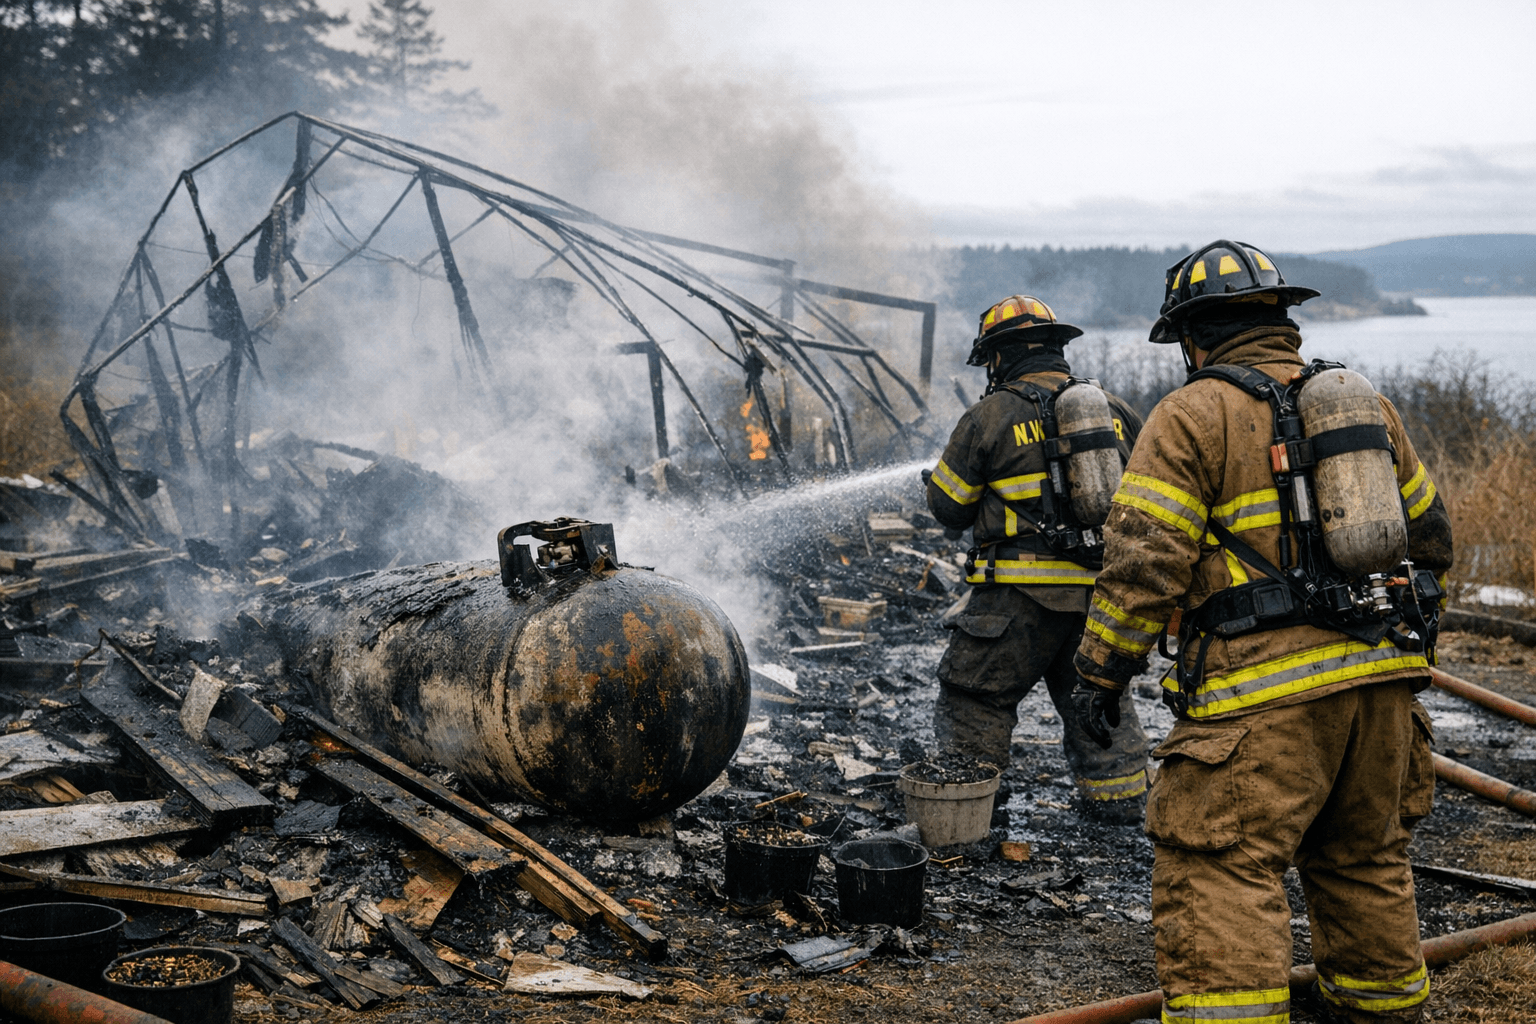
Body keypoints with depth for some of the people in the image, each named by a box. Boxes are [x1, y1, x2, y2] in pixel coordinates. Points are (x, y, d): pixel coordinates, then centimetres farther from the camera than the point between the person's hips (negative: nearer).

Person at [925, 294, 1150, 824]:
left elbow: (948, 505, 1)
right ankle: (1119, 798, 24)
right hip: (1102, 592, 5)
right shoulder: (1115, 411, 8)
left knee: (975, 698, 8)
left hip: (1024, 593, -5)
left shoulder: (991, 416, -6)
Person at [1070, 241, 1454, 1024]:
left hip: (1266, 691, -7)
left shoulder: (1194, 415, -5)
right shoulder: (1365, 402, 15)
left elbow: (1143, 563, -12)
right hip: (1379, 680, 7)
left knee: (1219, 873, -5)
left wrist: (1102, 671, -3)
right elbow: (1429, 538, 20)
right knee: (1366, 860, 22)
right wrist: (1406, 642, 30)